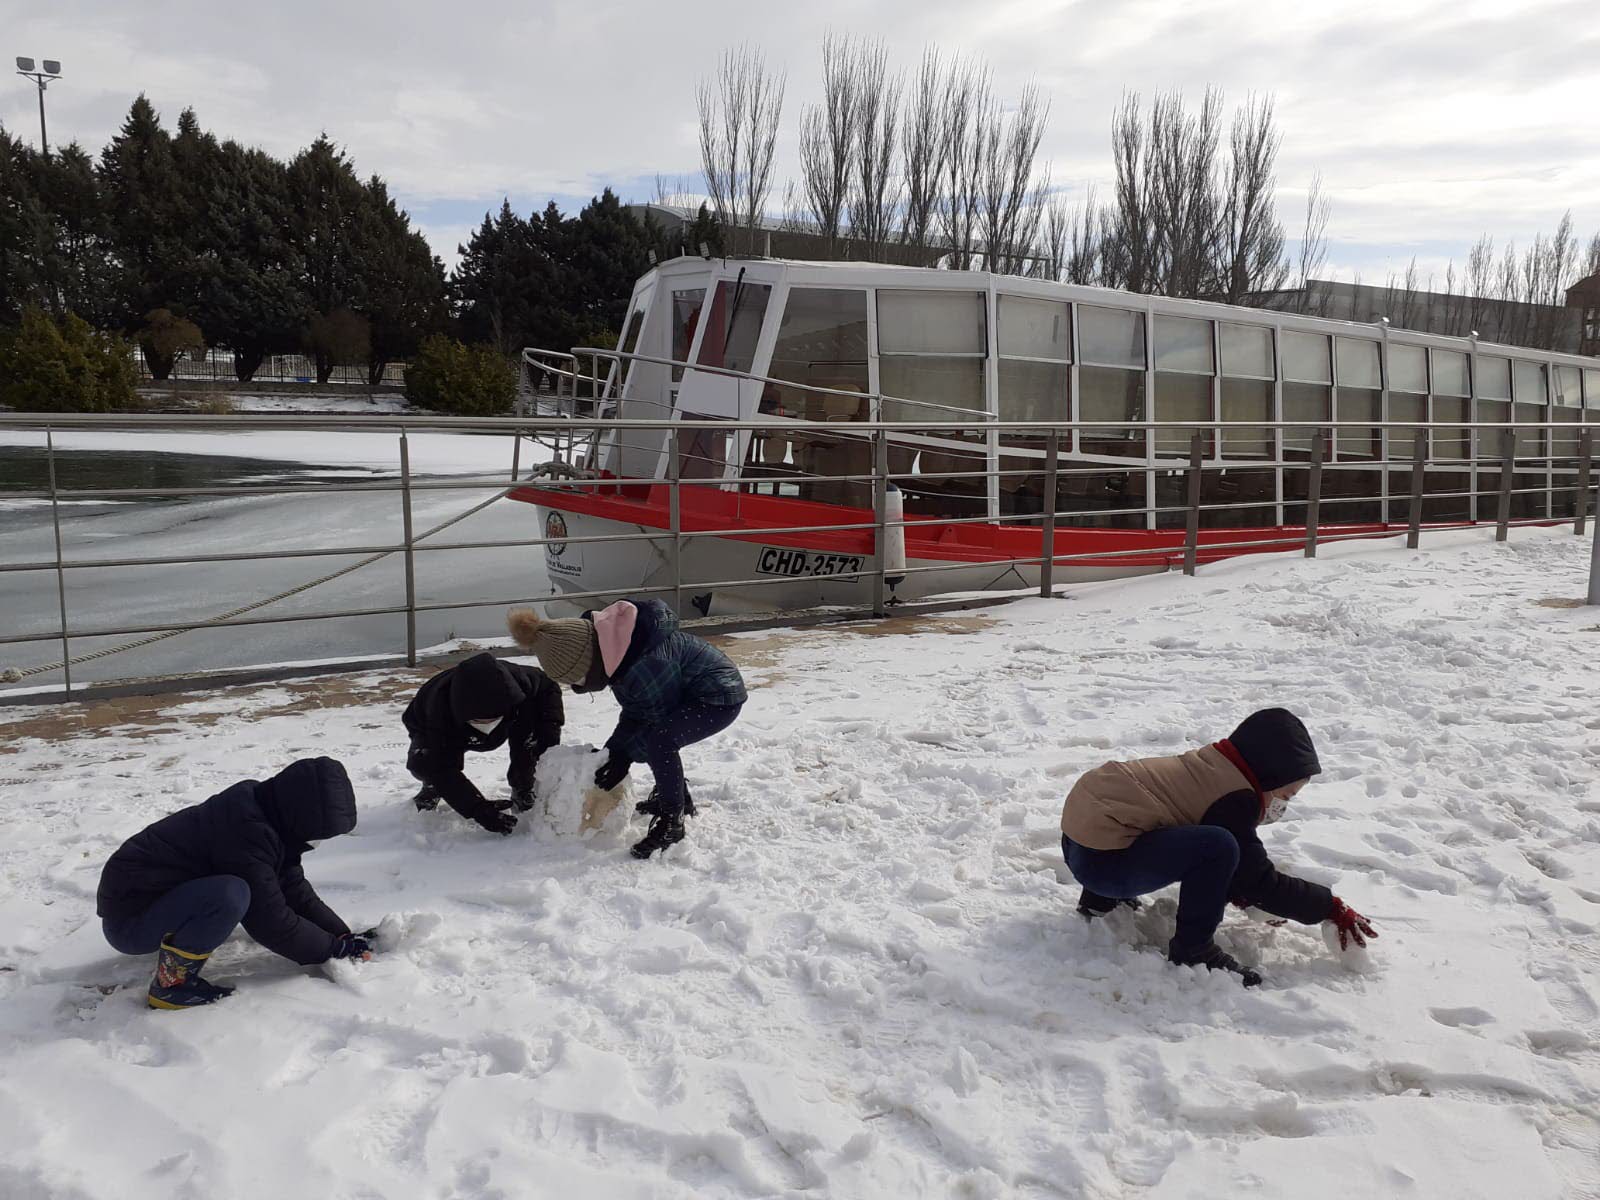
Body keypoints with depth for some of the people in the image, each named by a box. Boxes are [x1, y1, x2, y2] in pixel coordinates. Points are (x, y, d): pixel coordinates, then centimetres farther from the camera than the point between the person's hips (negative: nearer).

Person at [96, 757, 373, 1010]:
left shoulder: (266, 816, 1)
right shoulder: (246, 832, -28)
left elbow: (296, 891, 6)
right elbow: (270, 921, -23)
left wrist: (344, 935, -1)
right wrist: (334, 948, -13)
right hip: (128, 921, -9)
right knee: (231, 895, -34)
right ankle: (171, 982, -13)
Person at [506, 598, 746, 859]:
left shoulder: (647, 664, -36)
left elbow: (660, 718, -20)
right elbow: (633, 711, 5)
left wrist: (625, 755, -16)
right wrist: (613, 750, -1)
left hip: (720, 697, -10)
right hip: (687, 693, 10)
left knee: (659, 740, -29)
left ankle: (672, 821, -11)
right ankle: (678, 799, 33)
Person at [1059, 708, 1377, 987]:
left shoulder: (1211, 766, 14)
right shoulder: (1232, 798, -13)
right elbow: (1258, 883, -9)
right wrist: (1332, 909, 0)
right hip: (1099, 859, -10)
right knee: (1217, 847, -25)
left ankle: (1102, 900, 29)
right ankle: (1193, 949, -8)